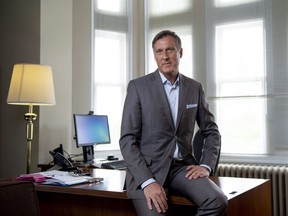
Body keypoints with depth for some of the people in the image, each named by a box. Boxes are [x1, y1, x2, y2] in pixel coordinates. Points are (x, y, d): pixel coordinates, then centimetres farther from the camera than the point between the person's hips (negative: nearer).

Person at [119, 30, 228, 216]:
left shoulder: (195, 88, 8)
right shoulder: (138, 86, -3)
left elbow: (212, 131, 15)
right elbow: (128, 139, -8)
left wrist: (206, 165, -3)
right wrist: (148, 182, -20)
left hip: (182, 166, 3)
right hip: (147, 169, -3)